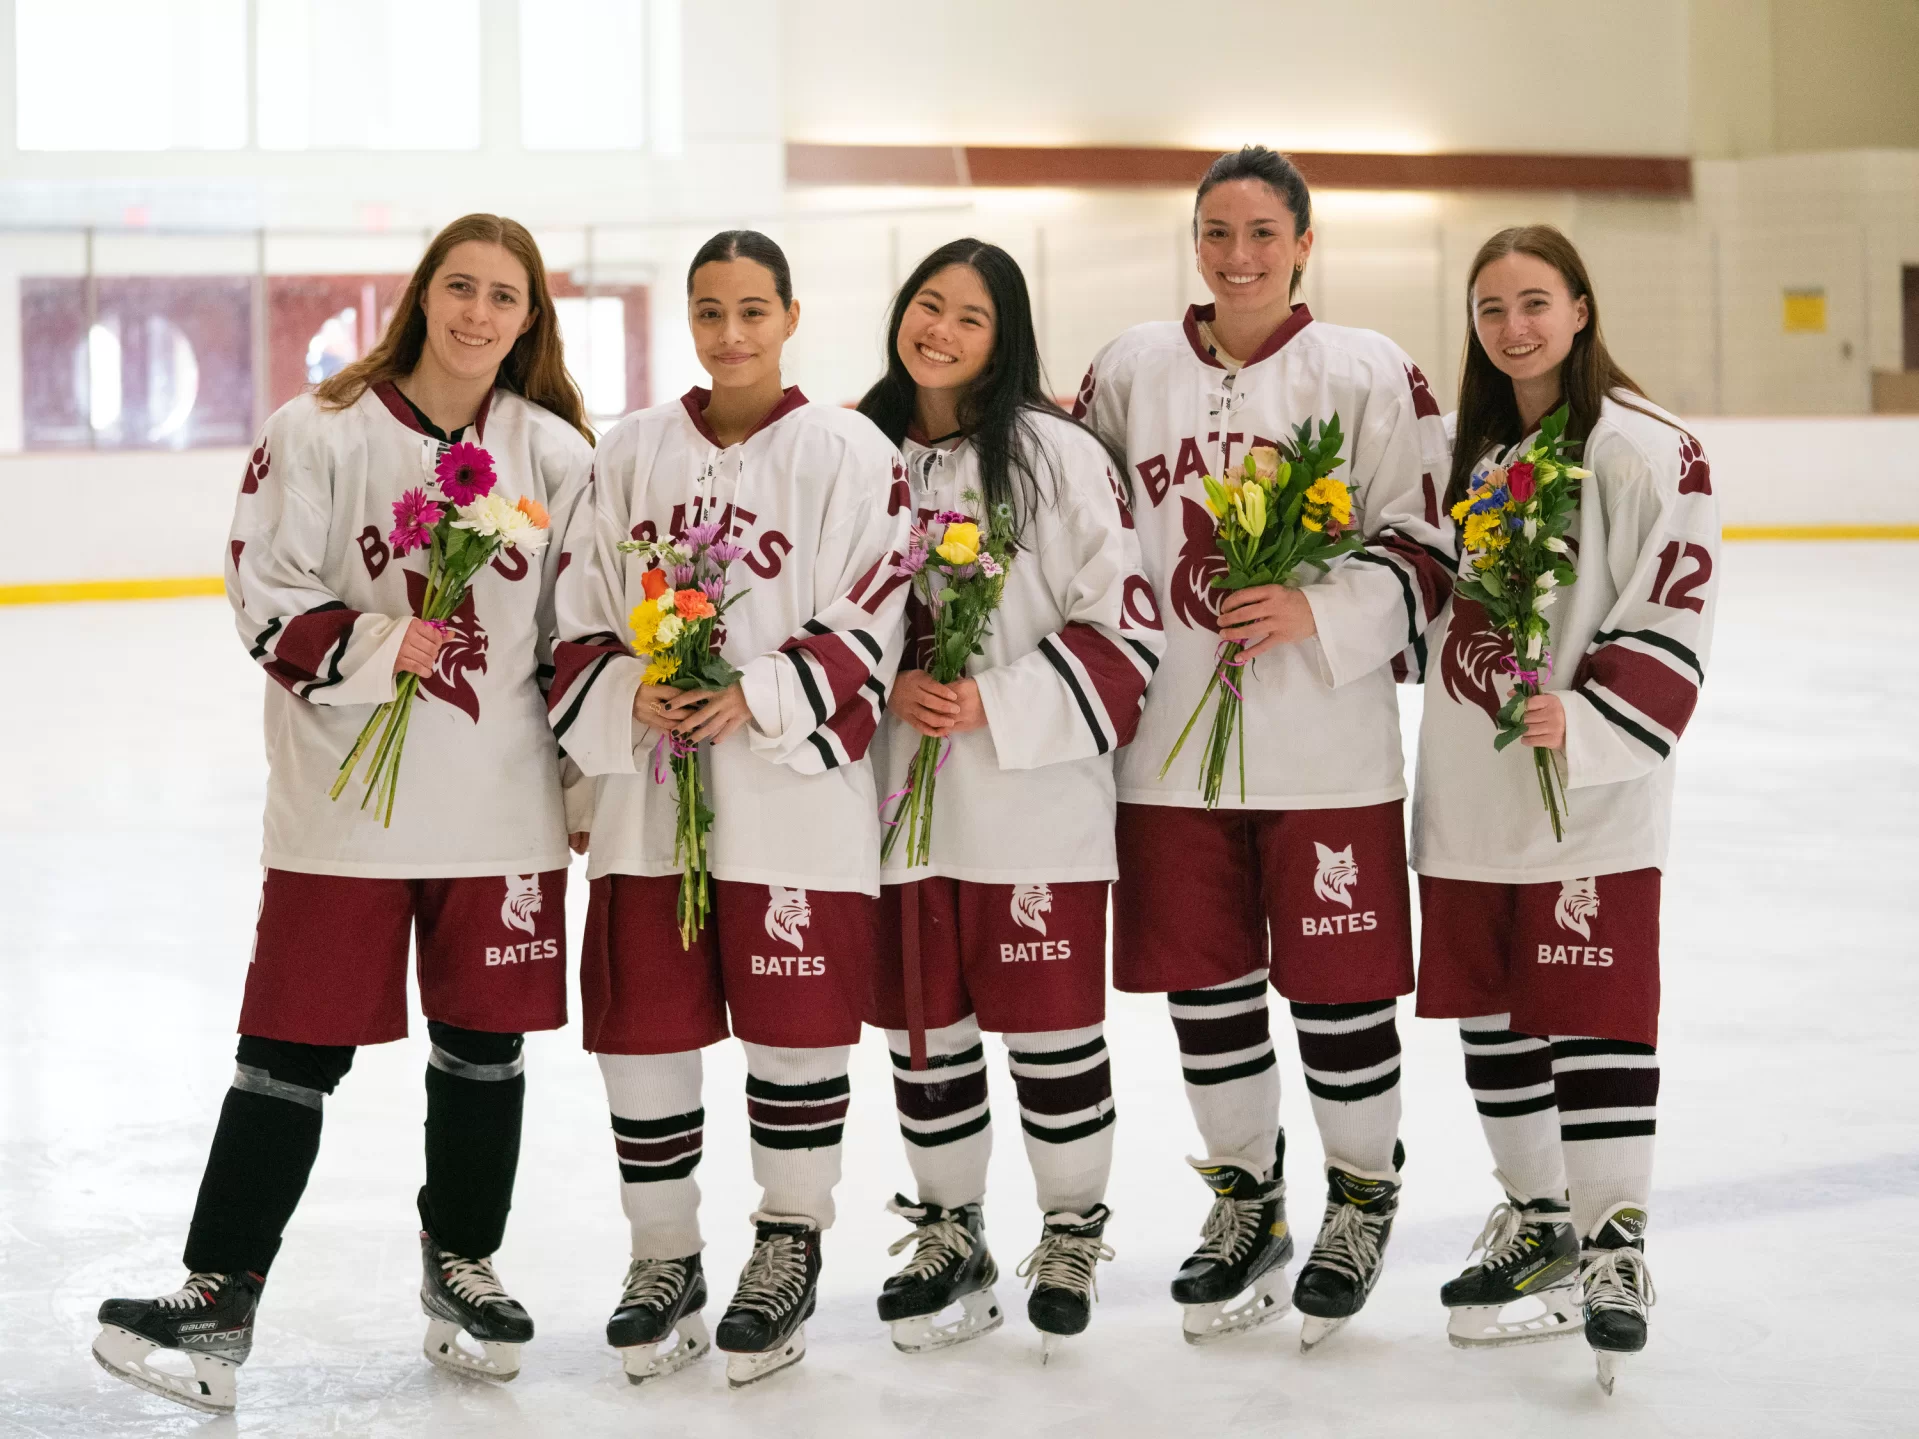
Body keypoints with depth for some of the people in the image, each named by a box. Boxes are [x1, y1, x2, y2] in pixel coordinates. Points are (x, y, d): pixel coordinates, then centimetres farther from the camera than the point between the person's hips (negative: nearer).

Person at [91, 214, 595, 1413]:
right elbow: (267, 596, -5)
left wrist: (590, 772, 7)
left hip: (503, 806, 3)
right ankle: (220, 1302, 7)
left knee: (484, 1045, 12)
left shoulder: (556, 452, 4)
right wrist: (372, 647, -20)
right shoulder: (320, 435, -4)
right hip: (343, 797, -2)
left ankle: (462, 1262, 32)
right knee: (295, 1051, 0)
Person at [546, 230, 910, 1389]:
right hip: (648, 790, 4)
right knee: (645, 1026, 6)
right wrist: (630, 695, -8)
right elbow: (582, 619, 10)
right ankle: (665, 1260, 22)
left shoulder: (848, 454, -2)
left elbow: (866, 631, -6)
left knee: (796, 1027, 3)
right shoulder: (633, 451, 10)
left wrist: (757, 699, -17)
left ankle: (789, 1255, 21)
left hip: (796, 791, -3)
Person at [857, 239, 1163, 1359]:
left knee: (1053, 1023, 3)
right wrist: (885, 688, -6)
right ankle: (948, 1236, 28)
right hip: (899, 793, 4)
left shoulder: (1060, 455, -5)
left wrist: (996, 704, -15)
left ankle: (1073, 1237, 22)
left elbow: (1125, 626, -8)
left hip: (1035, 795, -3)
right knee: (923, 1026, 11)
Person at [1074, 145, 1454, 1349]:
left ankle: (1363, 1201, 25)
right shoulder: (1128, 371, 8)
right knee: (1205, 983, 10)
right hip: (1171, 743, 3)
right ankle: (1247, 1199, 29)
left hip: (1327, 747, -3)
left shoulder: (1371, 373, -2)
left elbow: (1428, 551, -3)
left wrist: (1318, 613, -18)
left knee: (1339, 985, 3)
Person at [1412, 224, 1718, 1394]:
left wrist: (1590, 724, -23)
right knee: (1490, 1013, 13)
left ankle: (1616, 1247, 10)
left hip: (1592, 796, -7)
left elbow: (1676, 621, -13)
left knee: (1595, 1015, -3)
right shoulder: (1468, 446, 11)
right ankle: (1536, 1219, 29)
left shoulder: (1647, 450, -10)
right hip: (1468, 785, 7)